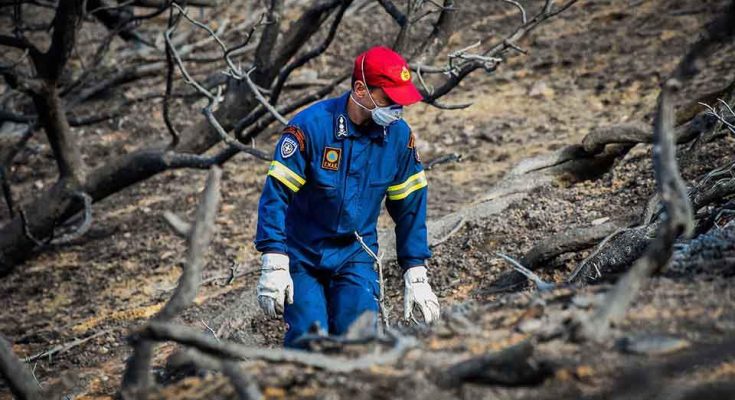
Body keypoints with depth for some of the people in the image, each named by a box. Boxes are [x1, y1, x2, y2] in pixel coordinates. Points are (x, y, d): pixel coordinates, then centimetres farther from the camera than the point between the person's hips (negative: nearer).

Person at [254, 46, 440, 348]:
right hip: (303, 257, -2)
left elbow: (410, 206, 5)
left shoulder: (399, 135, -5)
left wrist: (416, 276, 5)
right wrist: (274, 264, -22)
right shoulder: (311, 126, -17)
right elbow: (276, 193, -16)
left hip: (355, 256, 3)